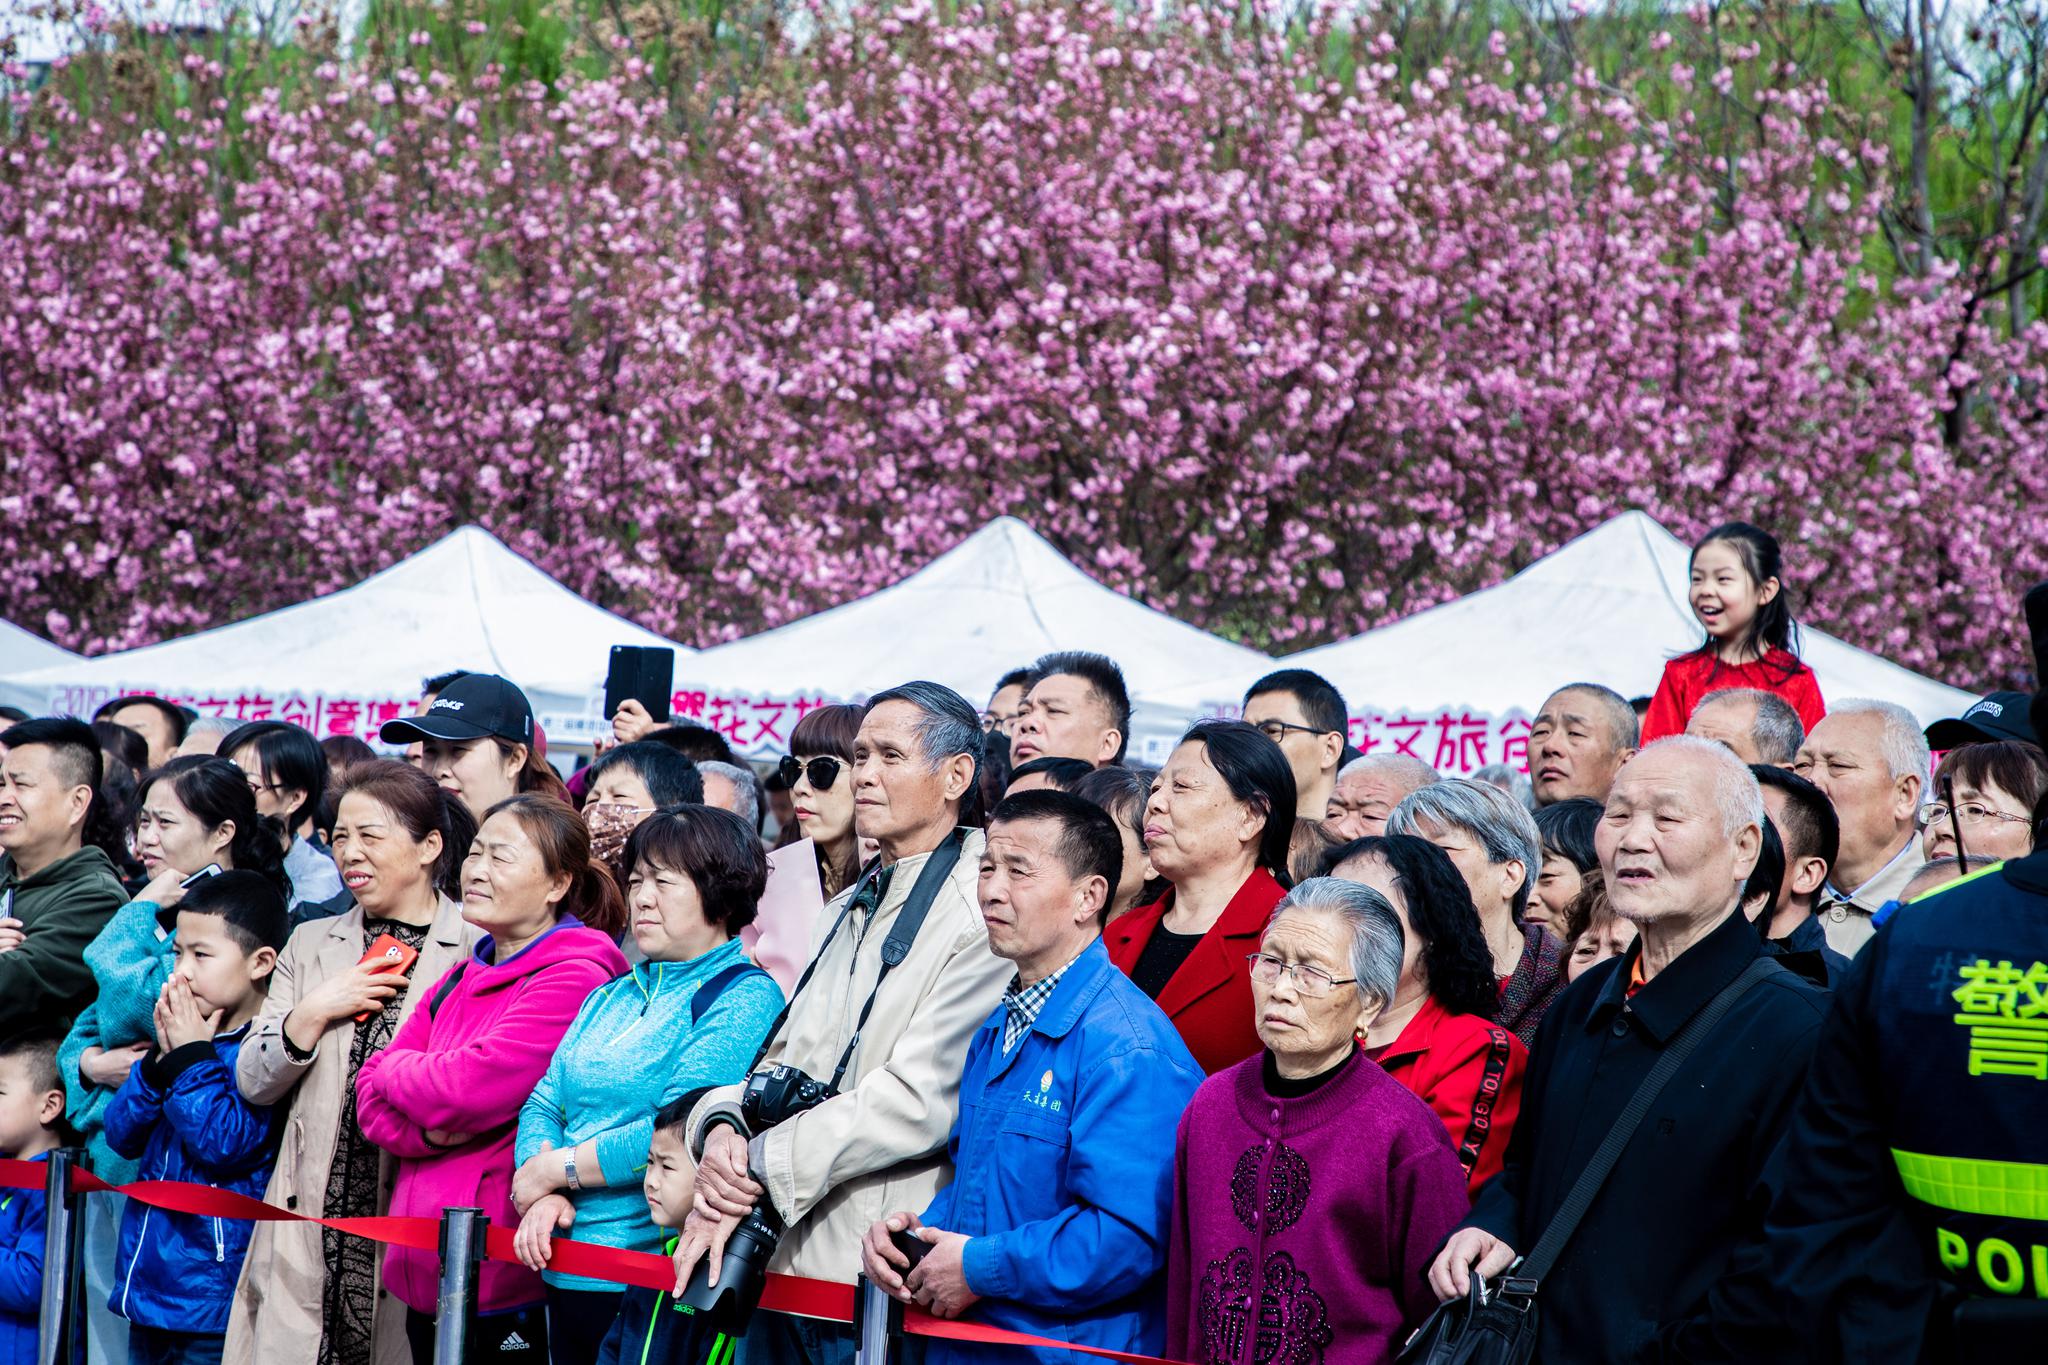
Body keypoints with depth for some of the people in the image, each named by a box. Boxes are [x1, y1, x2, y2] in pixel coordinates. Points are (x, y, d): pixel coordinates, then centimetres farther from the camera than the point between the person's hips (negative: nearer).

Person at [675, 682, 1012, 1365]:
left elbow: (918, 1098, -18)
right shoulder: (848, 911, 20)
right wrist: (724, 1128, -7)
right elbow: (786, 1059, 16)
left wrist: (761, 1162, -14)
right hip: (784, 1260, 8)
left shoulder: (985, 918, -10)